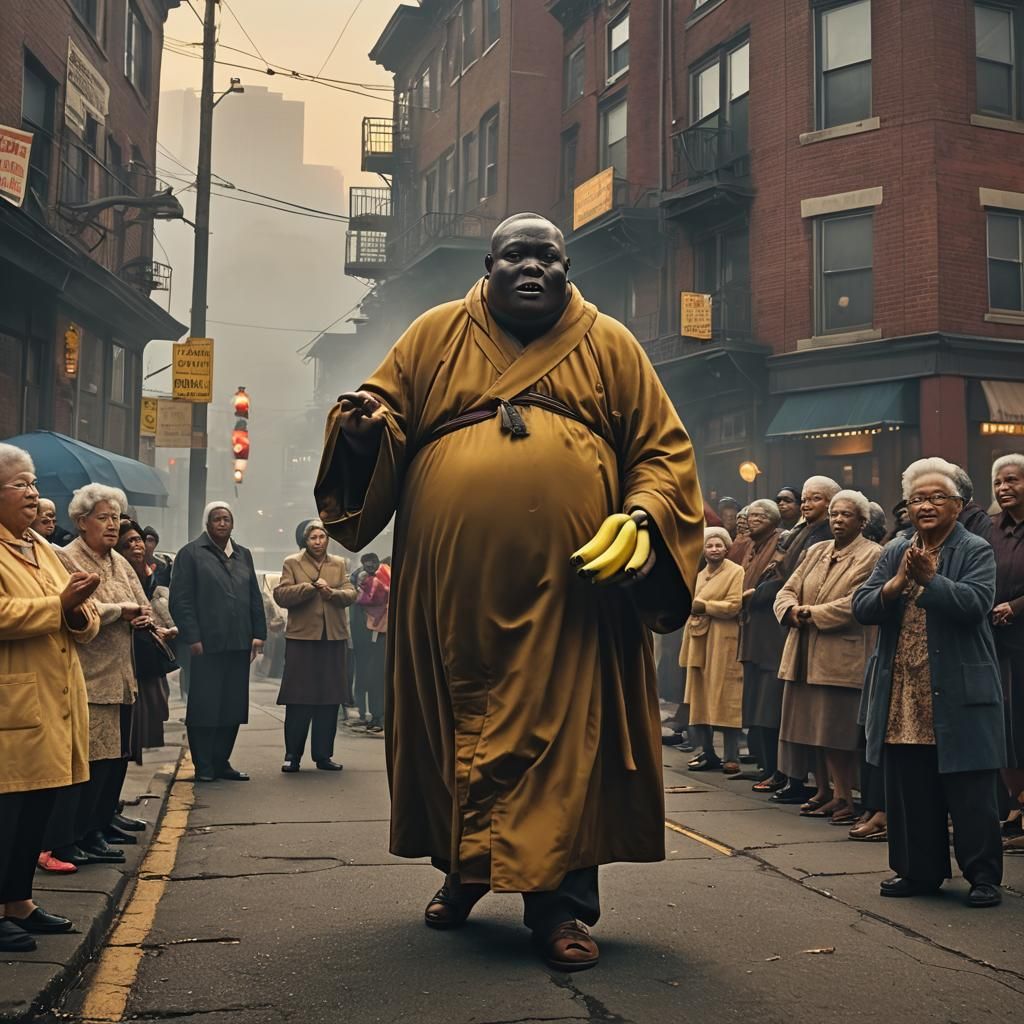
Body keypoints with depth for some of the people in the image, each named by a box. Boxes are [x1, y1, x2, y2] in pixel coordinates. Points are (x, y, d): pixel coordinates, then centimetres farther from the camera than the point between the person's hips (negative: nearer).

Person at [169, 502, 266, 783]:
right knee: (204, 705, 0)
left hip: (239, 644, 5)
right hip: (207, 644, -5)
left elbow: (255, 598, 17)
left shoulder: (243, 555, 18)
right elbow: (180, 599, -6)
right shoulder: (191, 554, 1)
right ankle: (203, 767, 8)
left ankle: (221, 762, 17)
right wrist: (192, 637, -12)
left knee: (233, 706, 7)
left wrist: (258, 633, 8)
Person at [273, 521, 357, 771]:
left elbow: (350, 594, 4)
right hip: (301, 638, -3)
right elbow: (281, 595, -7)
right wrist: (310, 587, -15)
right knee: (298, 699, -2)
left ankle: (323, 754, 13)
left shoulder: (339, 564, 14)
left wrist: (331, 593, -14)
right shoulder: (292, 563, 5)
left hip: (333, 638, 3)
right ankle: (292, 755, 6)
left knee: (330, 699, 5)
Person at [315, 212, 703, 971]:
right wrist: (363, 427, -12)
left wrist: (646, 514, -9)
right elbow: (382, 412, 12)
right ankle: (463, 866, 30)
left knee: (564, 735, -3)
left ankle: (562, 900, 5)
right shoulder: (436, 336, 12)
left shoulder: (609, 346, 11)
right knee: (455, 723, 10)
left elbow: (663, 449, 10)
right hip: (452, 583, 1)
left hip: (569, 587, -1)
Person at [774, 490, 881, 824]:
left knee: (835, 729, -6)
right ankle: (823, 791, 21)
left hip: (841, 657, -7)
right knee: (810, 725, 10)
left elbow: (856, 604, -17)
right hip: (805, 655, 7)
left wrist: (811, 613, -14)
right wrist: (793, 610, -9)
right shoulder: (816, 551, 17)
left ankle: (843, 796, 4)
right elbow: (787, 591, 13)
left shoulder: (872, 555, -5)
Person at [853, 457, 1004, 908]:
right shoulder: (894, 553, 12)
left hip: (958, 697, -5)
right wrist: (896, 584, -14)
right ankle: (918, 870, 25)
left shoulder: (976, 551, -2)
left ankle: (983, 876, 14)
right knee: (909, 791, 12)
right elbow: (861, 607, 3)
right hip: (903, 699, 5)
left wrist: (927, 580, -25)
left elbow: (976, 602, -19)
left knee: (970, 792, 2)